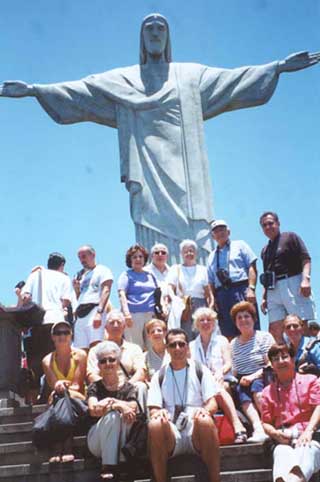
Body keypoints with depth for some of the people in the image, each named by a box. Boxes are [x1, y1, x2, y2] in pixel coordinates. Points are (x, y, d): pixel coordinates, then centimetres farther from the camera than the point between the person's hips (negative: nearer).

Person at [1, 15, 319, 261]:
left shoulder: (192, 75, 21)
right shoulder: (123, 79, 20)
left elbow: (232, 78, 15)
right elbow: (80, 89, 13)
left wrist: (278, 66, 6)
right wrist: (34, 89, 3)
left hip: (183, 169, 1)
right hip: (148, 171, 0)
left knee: (193, 235, -13)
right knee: (153, 248, -11)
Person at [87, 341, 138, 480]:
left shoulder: (128, 388, 9)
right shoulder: (95, 388, 5)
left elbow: (133, 409, -10)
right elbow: (93, 410, -15)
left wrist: (111, 402, -20)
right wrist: (119, 405, -26)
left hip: (122, 441, 1)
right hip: (97, 441, -1)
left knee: (125, 416, -28)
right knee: (112, 415, -30)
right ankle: (108, 467, -32)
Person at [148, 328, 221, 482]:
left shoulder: (200, 371, 12)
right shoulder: (159, 376, 14)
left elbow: (212, 403, 3)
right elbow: (153, 409, 7)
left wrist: (205, 410, -21)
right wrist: (158, 413, -19)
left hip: (196, 430, -1)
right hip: (171, 434, 1)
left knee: (205, 421, -35)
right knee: (155, 424, -33)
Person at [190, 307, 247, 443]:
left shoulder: (222, 341, 18)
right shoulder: (192, 345, 24)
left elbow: (228, 363, 5)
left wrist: (220, 372, -18)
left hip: (222, 381, -1)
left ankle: (238, 426, -49)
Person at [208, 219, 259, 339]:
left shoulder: (239, 246, 14)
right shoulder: (211, 257, 23)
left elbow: (252, 267, 3)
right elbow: (211, 283, 21)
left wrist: (251, 288, -11)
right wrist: (214, 300, 6)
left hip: (241, 290, -3)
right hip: (222, 295, 4)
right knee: (228, 334, -2)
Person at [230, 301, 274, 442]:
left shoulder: (264, 337, 5)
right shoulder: (234, 343, 18)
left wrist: (254, 376, -18)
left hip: (262, 379, -2)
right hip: (243, 382, 3)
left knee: (256, 386, -36)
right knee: (241, 391, -31)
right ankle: (258, 428, -50)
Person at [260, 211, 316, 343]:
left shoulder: (290, 237, 8)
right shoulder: (265, 250, 26)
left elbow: (305, 259, -4)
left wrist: (305, 278, -19)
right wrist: (264, 297, 20)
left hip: (293, 284, -6)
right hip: (273, 290, 7)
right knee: (274, 330, -3)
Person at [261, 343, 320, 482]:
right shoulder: (268, 392, 23)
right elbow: (266, 422, 20)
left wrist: (308, 432, -15)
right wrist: (276, 433, -5)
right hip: (284, 440, 2)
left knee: (306, 451, -38)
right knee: (282, 453, -35)